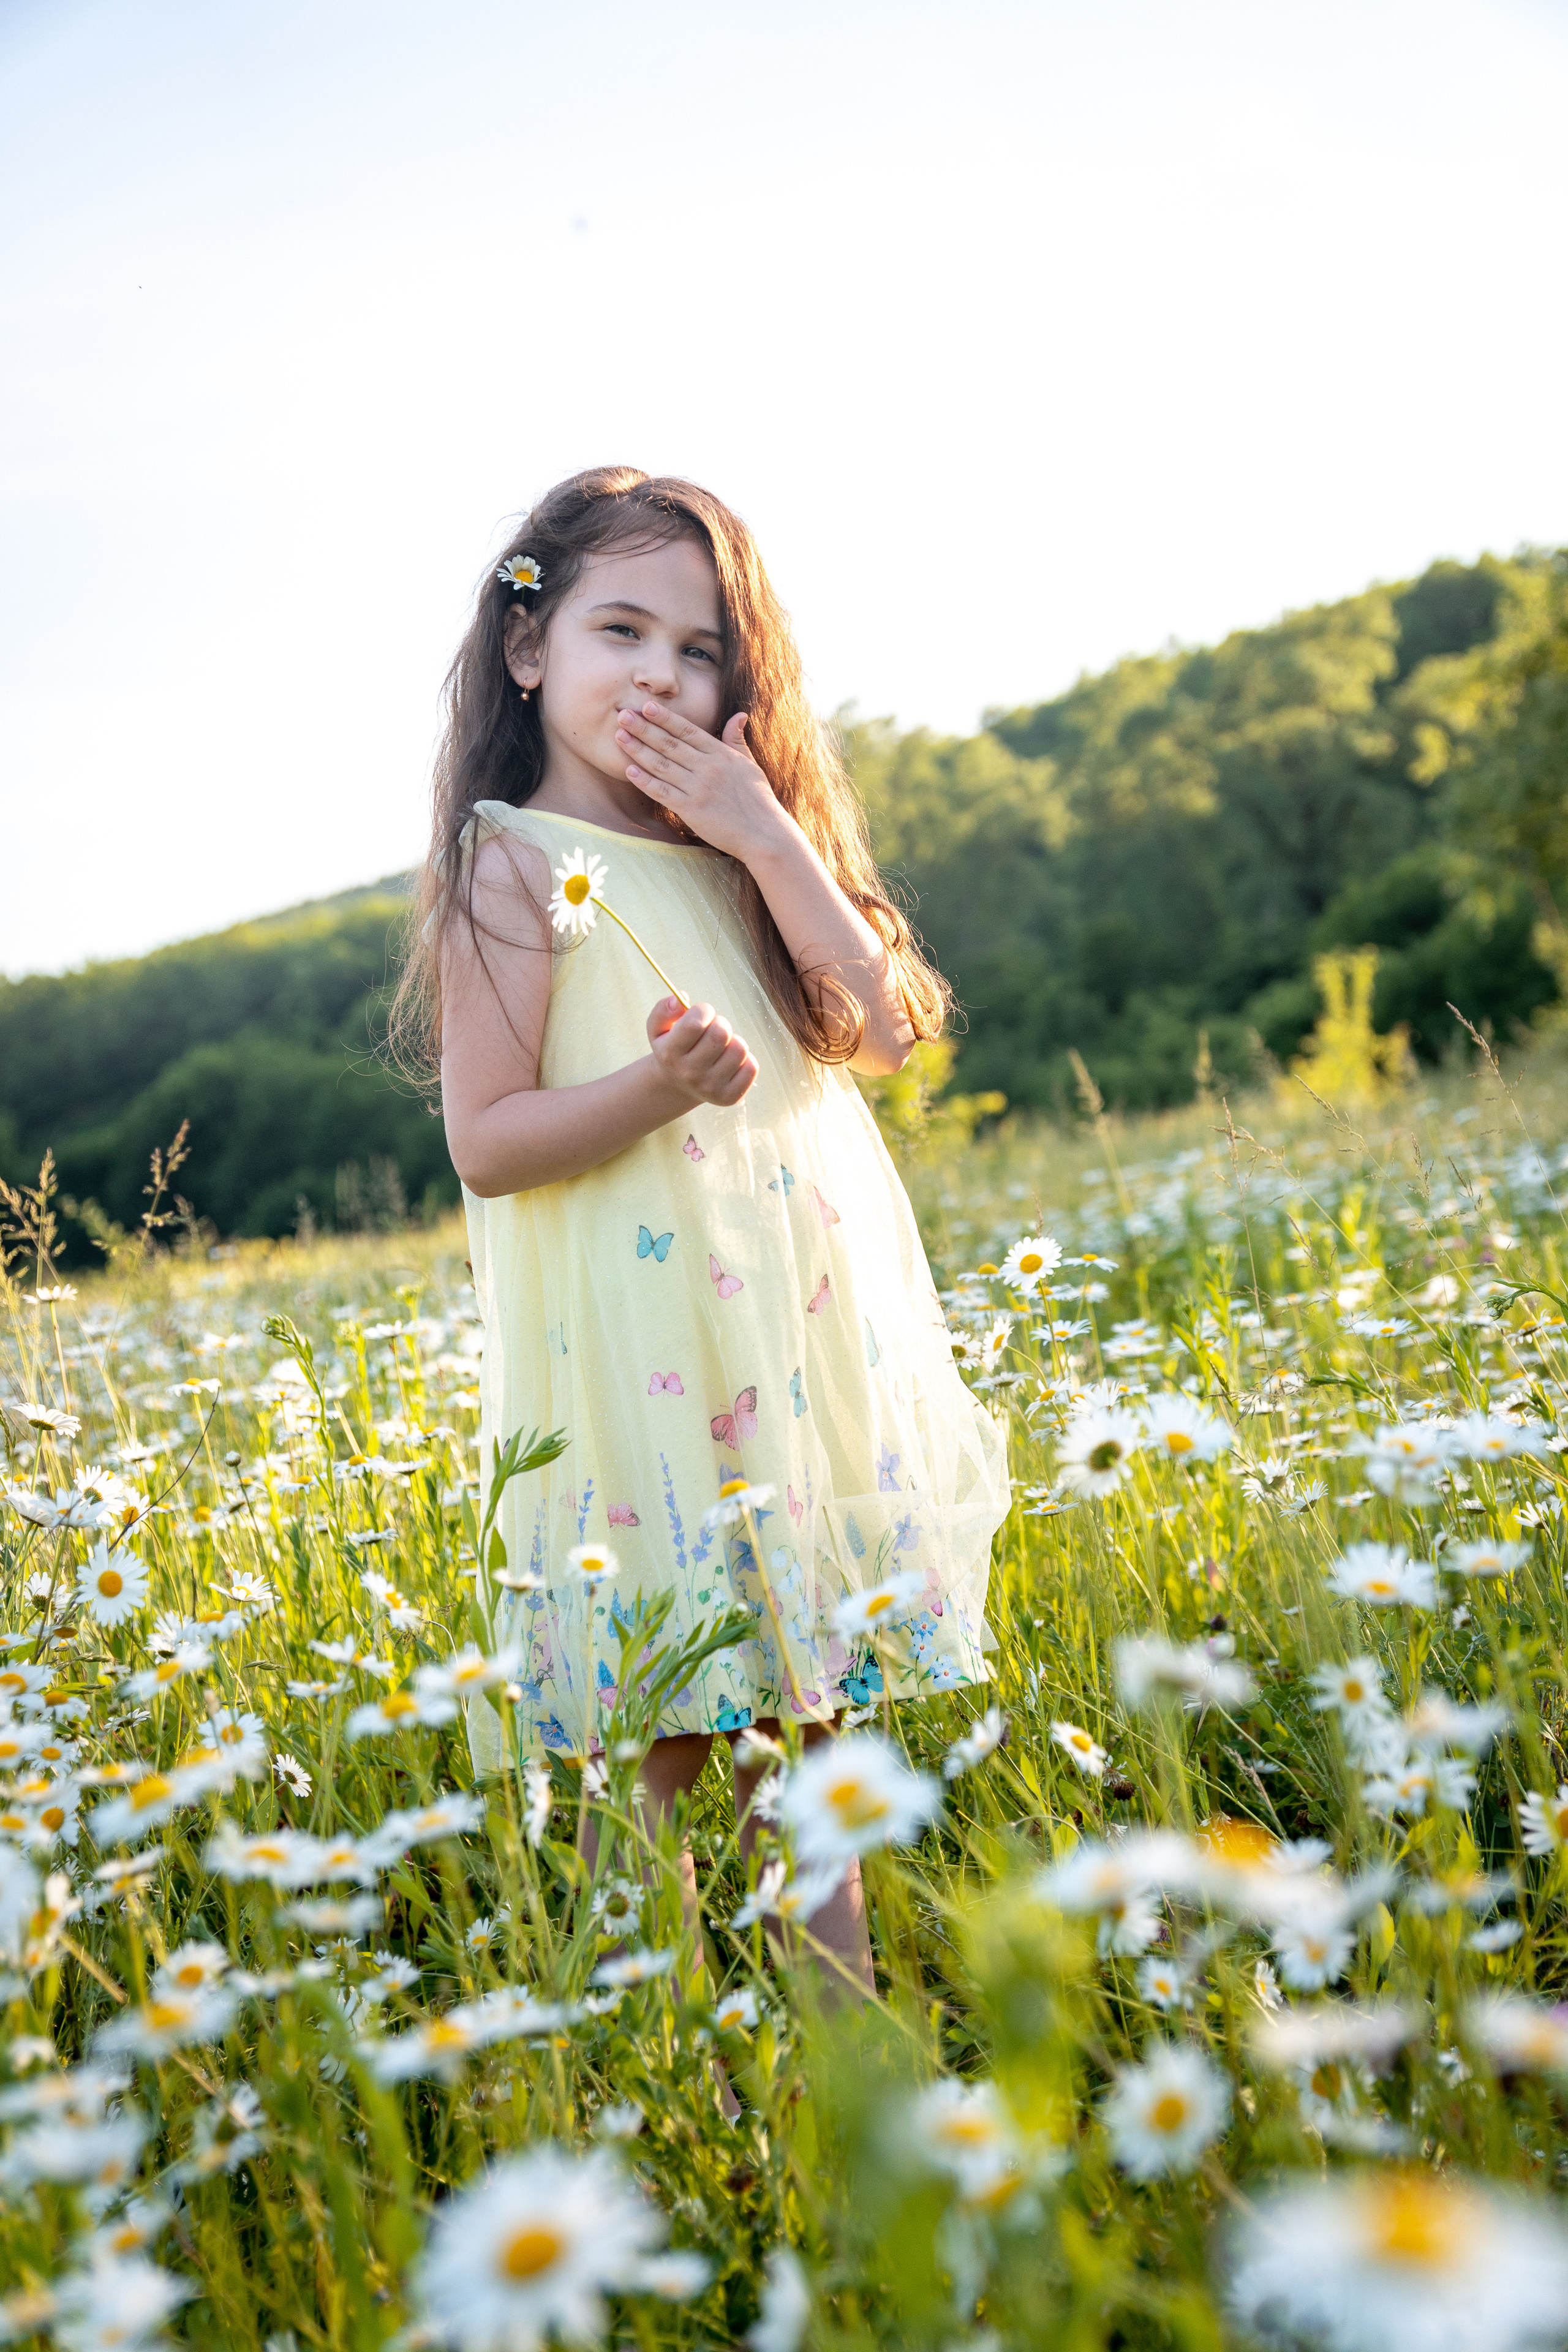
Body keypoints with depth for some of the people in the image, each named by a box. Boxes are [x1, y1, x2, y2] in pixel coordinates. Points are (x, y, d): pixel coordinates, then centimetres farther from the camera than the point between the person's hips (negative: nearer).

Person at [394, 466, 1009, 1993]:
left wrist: (771, 837, -5)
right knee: (655, 1743, -1)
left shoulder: (733, 855, 14)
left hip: (809, 1332, 6)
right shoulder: (514, 866, -4)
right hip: (630, 1345, -6)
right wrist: (653, 1086, -26)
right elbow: (484, 1144, -10)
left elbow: (882, 1026, 3)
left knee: (808, 1715, 14)